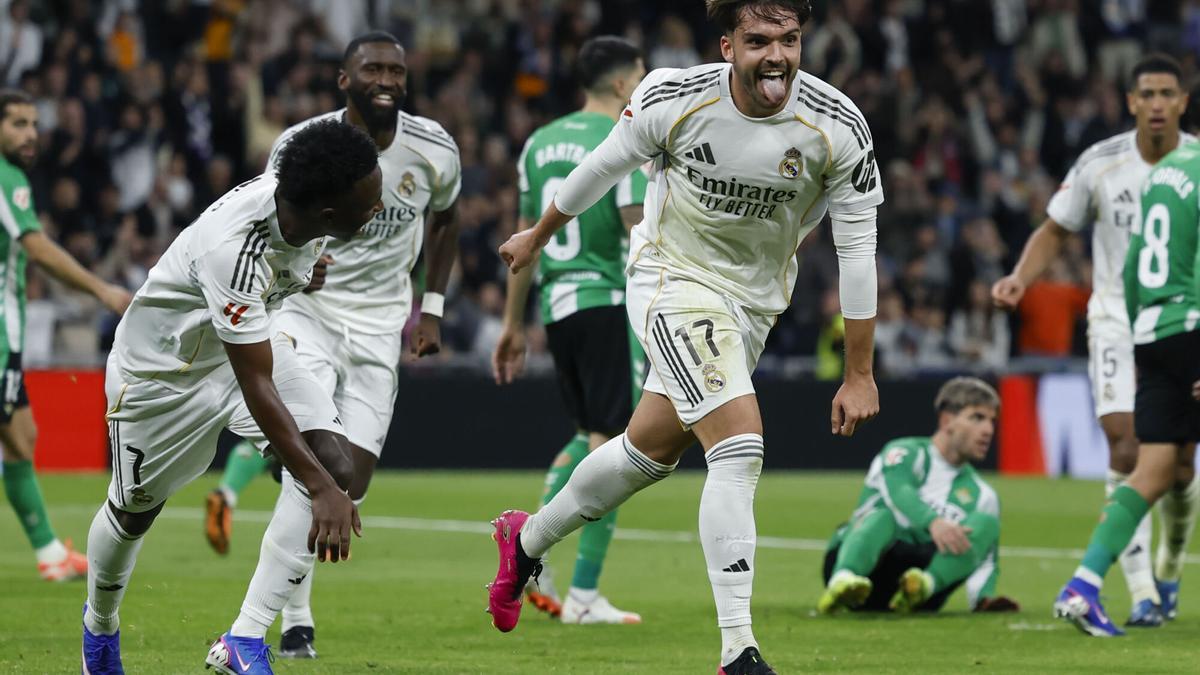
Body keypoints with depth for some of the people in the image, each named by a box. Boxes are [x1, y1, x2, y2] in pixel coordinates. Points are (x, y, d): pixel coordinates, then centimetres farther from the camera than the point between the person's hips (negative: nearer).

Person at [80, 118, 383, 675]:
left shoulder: (301, 198, -19)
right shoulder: (233, 248, -42)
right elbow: (256, 389, -39)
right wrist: (320, 489, -41)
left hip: (249, 339, 6)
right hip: (164, 363, -6)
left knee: (336, 466, -15)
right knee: (135, 509, 13)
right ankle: (100, 624, 46)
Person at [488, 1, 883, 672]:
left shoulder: (839, 127, -19)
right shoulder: (674, 100, -21)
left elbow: (858, 248, -11)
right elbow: (606, 165, -1)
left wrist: (859, 375, -9)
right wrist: (539, 235, 15)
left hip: (756, 301, 4)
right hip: (674, 282, -4)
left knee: (649, 452, 17)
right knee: (739, 445, -21)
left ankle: (527, 540, 44)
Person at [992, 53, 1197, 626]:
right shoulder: (1100, 164, -6)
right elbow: (1056, 230, 5)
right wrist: (1021, 277, -11)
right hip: (1118, 318, -1)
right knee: (1125, 447, -17)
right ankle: (1141, 592, -16)